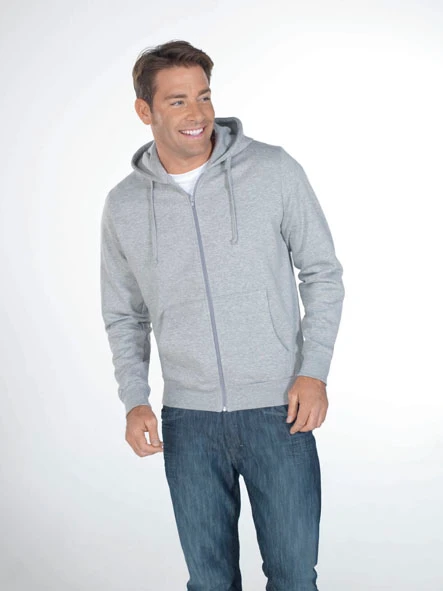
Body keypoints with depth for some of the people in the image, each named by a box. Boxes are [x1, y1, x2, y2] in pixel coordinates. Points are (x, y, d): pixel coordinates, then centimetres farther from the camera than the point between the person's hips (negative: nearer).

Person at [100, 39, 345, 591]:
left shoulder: (274, 171, -5)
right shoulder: (123, 205, 2)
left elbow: (323, 272, 1)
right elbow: (124, 315, 11)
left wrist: (314, 371, -8)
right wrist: (134, 401, 0)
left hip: (279, 410, -2)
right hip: (187, 420, 2)